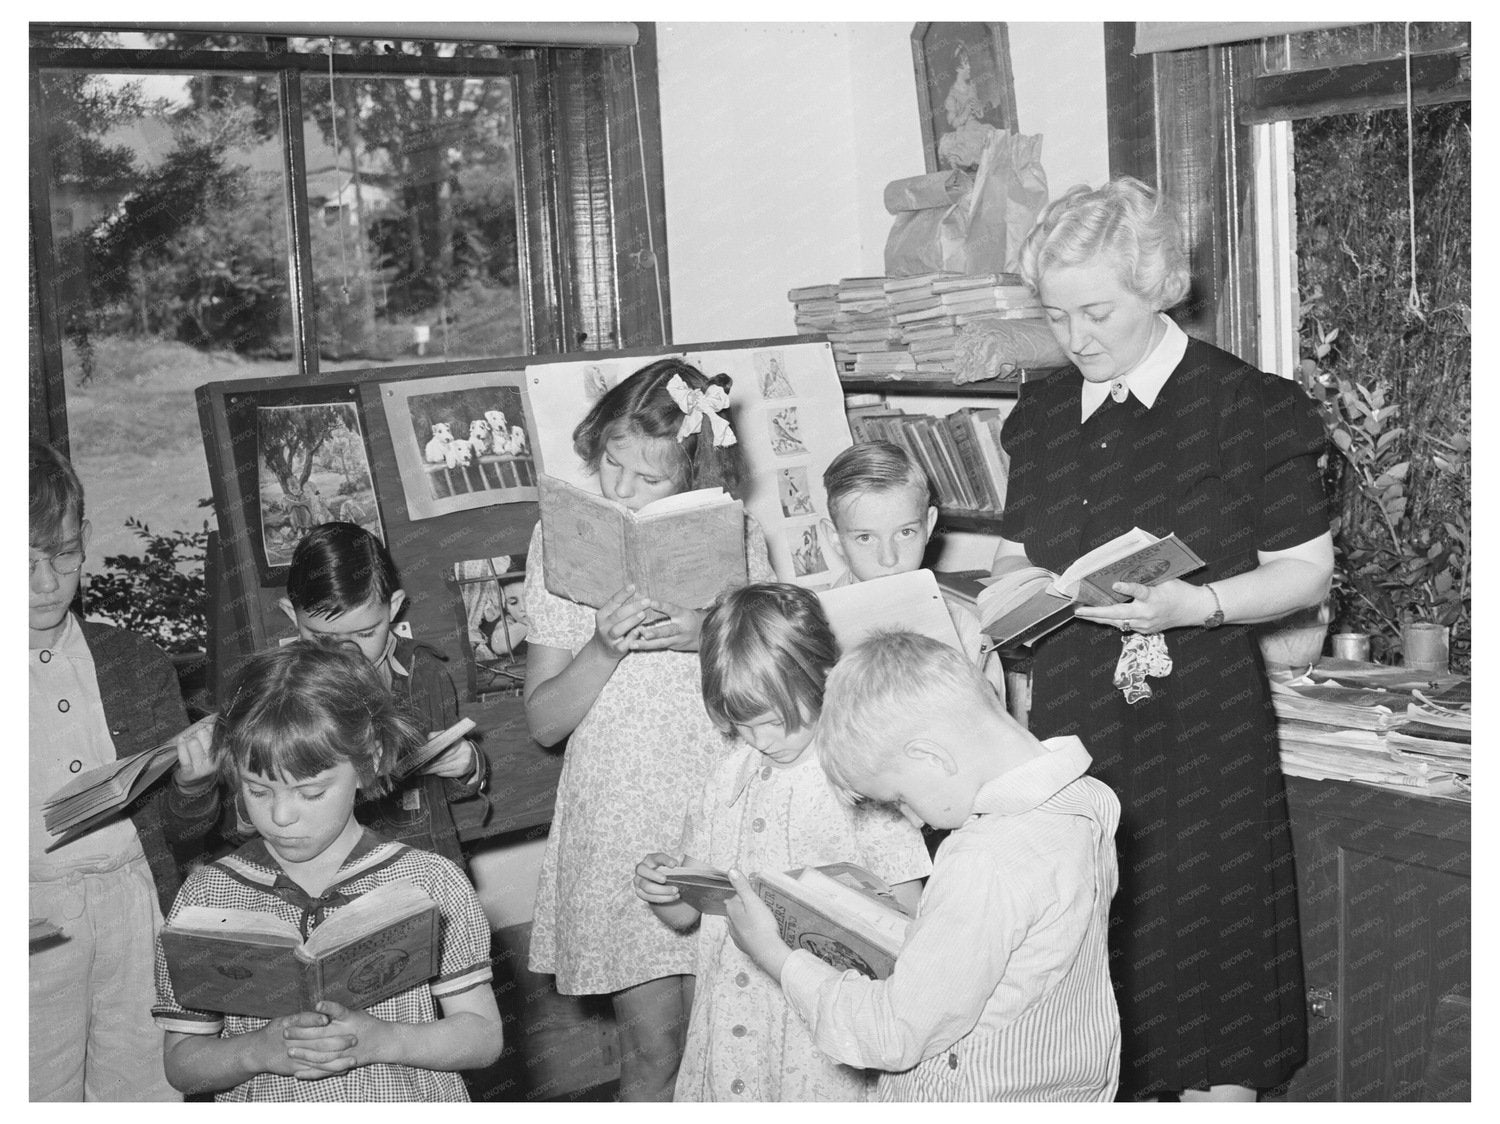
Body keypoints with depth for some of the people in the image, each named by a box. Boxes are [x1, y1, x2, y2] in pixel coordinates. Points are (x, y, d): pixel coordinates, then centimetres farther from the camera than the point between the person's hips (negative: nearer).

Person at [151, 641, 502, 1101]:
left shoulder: (430, 881, 0)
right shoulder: (205, 896, 4)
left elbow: (483, 1036, 1)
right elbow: (181, 1065, 6)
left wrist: (382, 1041, -13)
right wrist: (259, 1050, -12)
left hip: (412, 1105, 0)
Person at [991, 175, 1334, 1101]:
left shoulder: (1251, 407, -5)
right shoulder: (1042, 417, 10)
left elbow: (1306, 572, -3)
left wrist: (1197, 604, -19)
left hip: (1200, 722, -4)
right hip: (1072, 713, 4)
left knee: (1204, 961, 2)